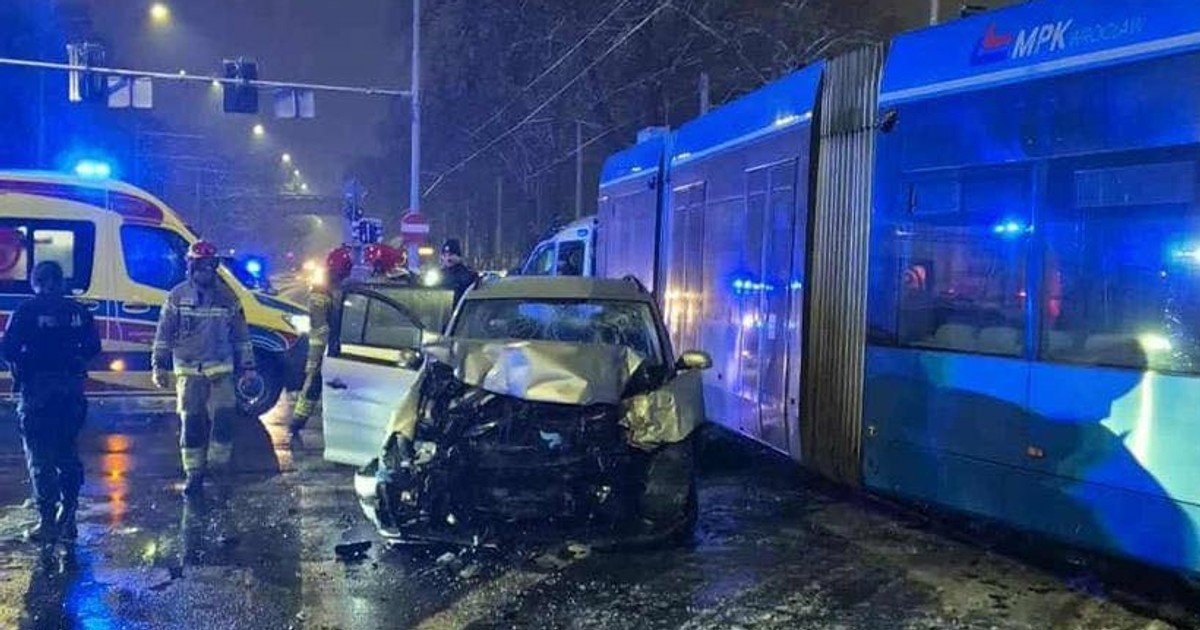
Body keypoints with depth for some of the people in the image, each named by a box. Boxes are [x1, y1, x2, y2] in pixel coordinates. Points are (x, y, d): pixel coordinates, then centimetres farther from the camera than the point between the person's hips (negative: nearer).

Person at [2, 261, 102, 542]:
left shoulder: (27, 311, -7)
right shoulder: (77, 311, 3)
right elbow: (93, 347, 4)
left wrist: (26, 360, 9)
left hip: (37, 388, -4)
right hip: (71, 389, 4)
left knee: (40, 457, 2)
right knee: (68, 452, 14)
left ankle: (48, 522, 1)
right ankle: (67, 519, 16)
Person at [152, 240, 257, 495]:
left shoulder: (227, 297, 4)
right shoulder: (177, 296, 2)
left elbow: (241, 334, 9)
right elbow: (164, 333, 4)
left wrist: (247, 367, 7)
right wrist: (158, 364, -2)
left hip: (220, 368, 0)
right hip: (188, 370, 0)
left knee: (225, 415, -13)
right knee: (191, 423, 2)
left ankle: (219, 464, 5)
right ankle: (194, 474, 12)